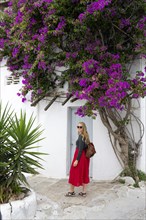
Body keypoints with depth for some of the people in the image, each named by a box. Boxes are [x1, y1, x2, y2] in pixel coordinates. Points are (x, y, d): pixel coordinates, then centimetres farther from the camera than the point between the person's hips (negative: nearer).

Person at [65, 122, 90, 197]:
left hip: (80, 157, -9)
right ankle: (84, 192, 16)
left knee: (74, 173, 4)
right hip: (85, 157, 9)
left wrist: (77, 160, -21)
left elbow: (80, 149, -20)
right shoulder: (85, 136, 10)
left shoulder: (81, 136, -16)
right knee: (84, 174, 11)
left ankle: (71, 191, 14)